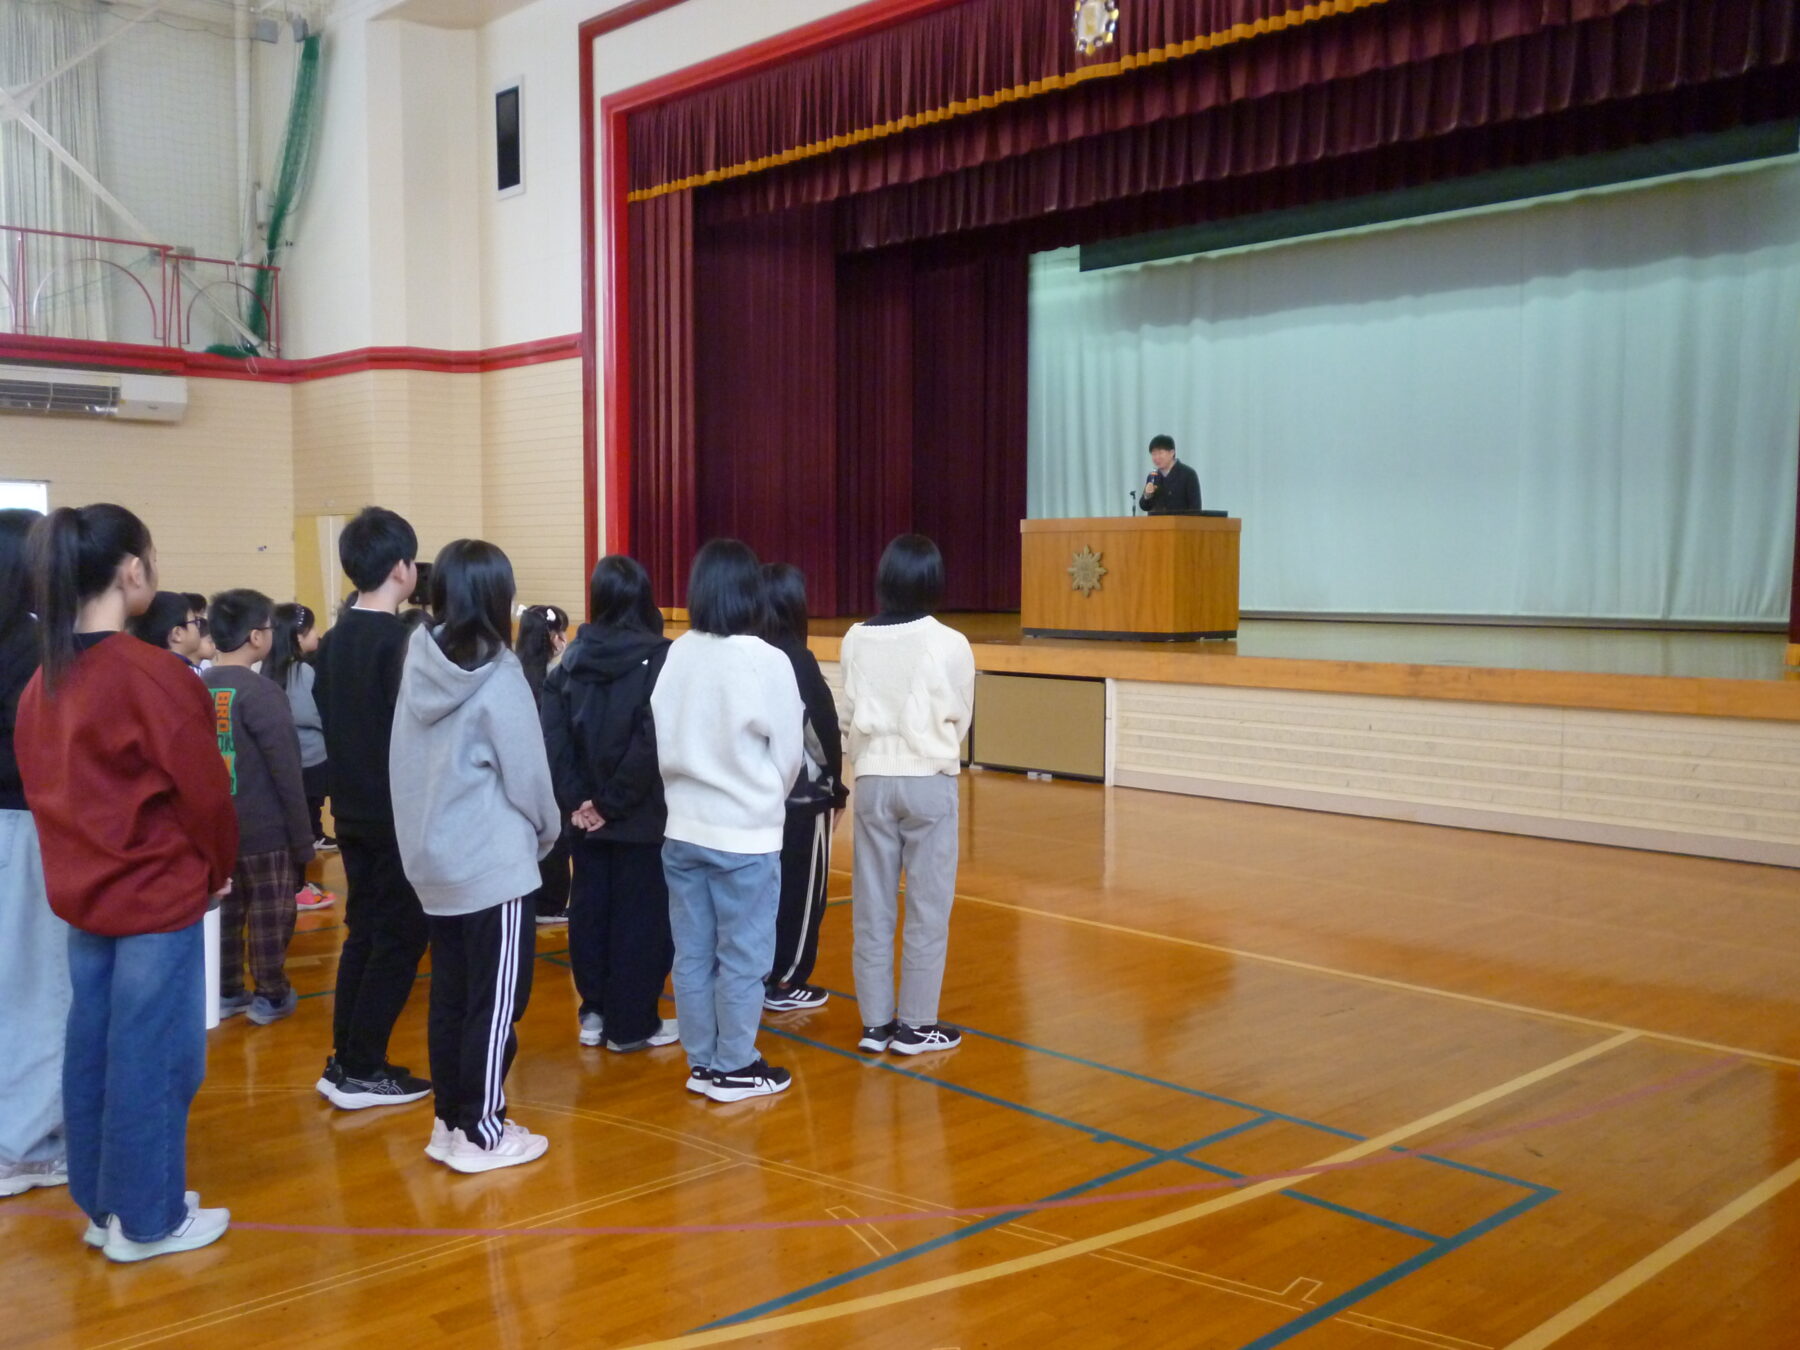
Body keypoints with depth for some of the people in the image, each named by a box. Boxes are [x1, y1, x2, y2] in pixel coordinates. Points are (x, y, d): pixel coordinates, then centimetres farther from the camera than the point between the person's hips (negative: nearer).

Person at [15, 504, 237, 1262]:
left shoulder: (44, 681, 4)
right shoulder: (153, 676, -19)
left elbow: (44, 785, 10)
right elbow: (205, 792, -15)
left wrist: (82, 863, 15)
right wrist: (220, 870, 2)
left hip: (82, 894, 8)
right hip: (157, 896, -8)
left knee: (92, 1051, 15)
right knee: (151, 1059, 3)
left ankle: (101, 1206, 28)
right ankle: (147, 1221, 14)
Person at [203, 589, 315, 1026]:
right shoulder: (260, 692, -18)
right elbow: (286, 773, -16)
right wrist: (304, 839, -9)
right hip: (265, 829, -6)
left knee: (225, 911, 17)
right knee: (269, 917, 6)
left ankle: (227, 992, 26)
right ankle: (271, 996, 16)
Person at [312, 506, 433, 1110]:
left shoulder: (335, 640, 8)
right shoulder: (400, 641, -17)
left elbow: (330, 721, 13)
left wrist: (349, 785, 18)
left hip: (353, 809, 8)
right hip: (399, 814, -8)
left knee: (364, 930, 16)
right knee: (400, 937, 2)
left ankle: (344, 1060, 21)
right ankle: (362, 1071, 6)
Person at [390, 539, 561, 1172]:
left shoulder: (418, 666, 0)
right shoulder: (497, 679, -16)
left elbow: (410, 764, 4)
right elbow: (527, 776, -11)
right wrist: (547, 833, 8)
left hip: (433, 861, 6)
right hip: (492, 866, -6)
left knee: (450, 996, 15)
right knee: (496, 1003, 4)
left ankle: (450, 1121, 24)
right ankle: (481, 1133, 10)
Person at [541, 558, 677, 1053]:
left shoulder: (573, 658, 4)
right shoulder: (659, 658, -12)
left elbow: (552, 735, -4)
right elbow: (652, 743, -20)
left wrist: (575, 799, -5)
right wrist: (613, 802, -13)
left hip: (587, 813, 5)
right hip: (641, 816, -5)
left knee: (589, 909, 14)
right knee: (640, 915, 5)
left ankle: (594, 1014, 24)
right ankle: (632, 1025, 12)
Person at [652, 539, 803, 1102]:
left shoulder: (676, 656, -3)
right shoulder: (767, 662, -15)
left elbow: (661, 743, 2)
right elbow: (788, 753, -6)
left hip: (683, 828, 5)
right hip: (746, 833, -5)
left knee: (692, 953, 13)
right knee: (743, 957, 7)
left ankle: (701, 1061, 24)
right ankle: (734, 1068, 16)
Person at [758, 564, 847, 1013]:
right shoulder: (798, 660, -15)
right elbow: (825, 730, -13)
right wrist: (836, 788, 1)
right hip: (801, 794, -5)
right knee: (801, 888, 8)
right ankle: (785, 984, 15)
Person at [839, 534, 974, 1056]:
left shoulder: (856, 641, -2)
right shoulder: (949, 645, -10)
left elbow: (850, 716, 1)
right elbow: (959, 719, 0)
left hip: (873, 781, 3)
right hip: (929, 783, -3)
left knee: (872, 907, 10)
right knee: (927, 909, 7)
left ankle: (876, 1022, 17)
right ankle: (916, 1024, 13)